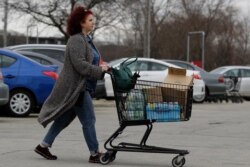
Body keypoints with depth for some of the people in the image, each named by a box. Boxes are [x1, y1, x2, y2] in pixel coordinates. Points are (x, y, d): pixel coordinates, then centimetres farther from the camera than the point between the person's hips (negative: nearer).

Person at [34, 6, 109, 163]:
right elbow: (79, 64, -23)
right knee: (89, 120, -6)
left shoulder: (86, 39, 17)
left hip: (82, 87, 10)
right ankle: (94, 154, 0)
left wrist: (102, 68, 4)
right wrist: (100, 70, -19)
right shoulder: (77, 40, -15)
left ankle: (44, 146, 20)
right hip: (76, 88, -10)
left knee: (64, 119, 13)